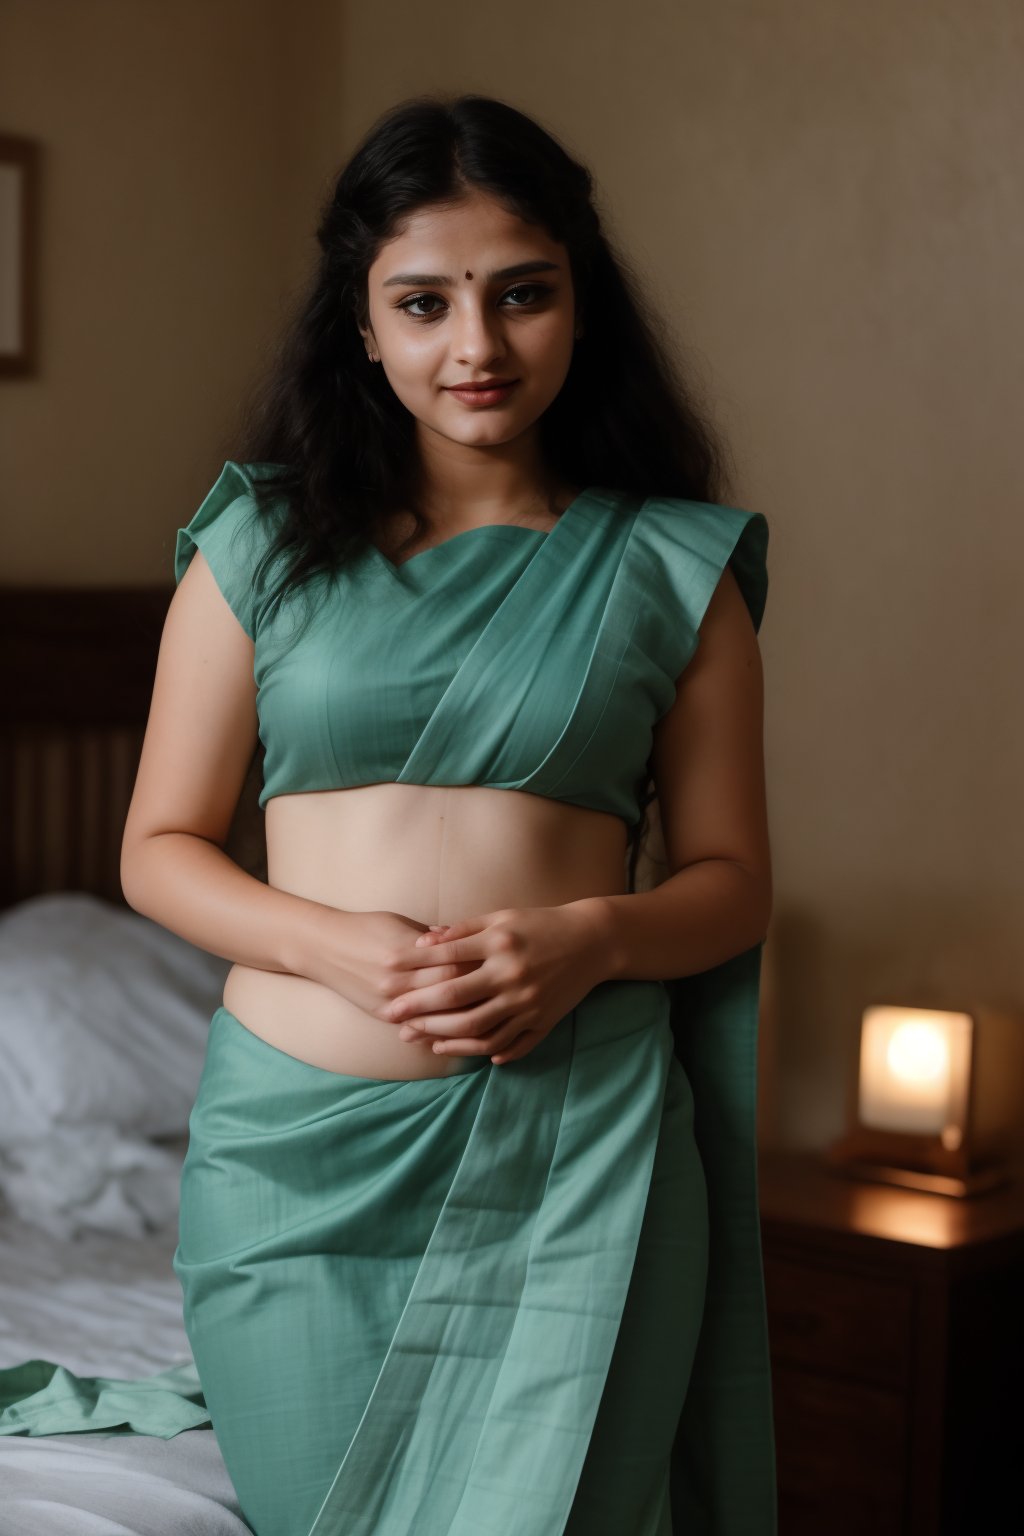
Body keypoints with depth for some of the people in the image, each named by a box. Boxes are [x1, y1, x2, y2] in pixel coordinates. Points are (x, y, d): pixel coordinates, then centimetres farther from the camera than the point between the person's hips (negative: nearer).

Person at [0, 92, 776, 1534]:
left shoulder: (675, 563, 3)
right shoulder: (261, 542, 4)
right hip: (297, 1145, 1)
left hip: (573, 1152, -1)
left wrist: (593, 937, -13)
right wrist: (330, 944, -12)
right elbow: (159, 848, 6)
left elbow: (732, 876, 7)